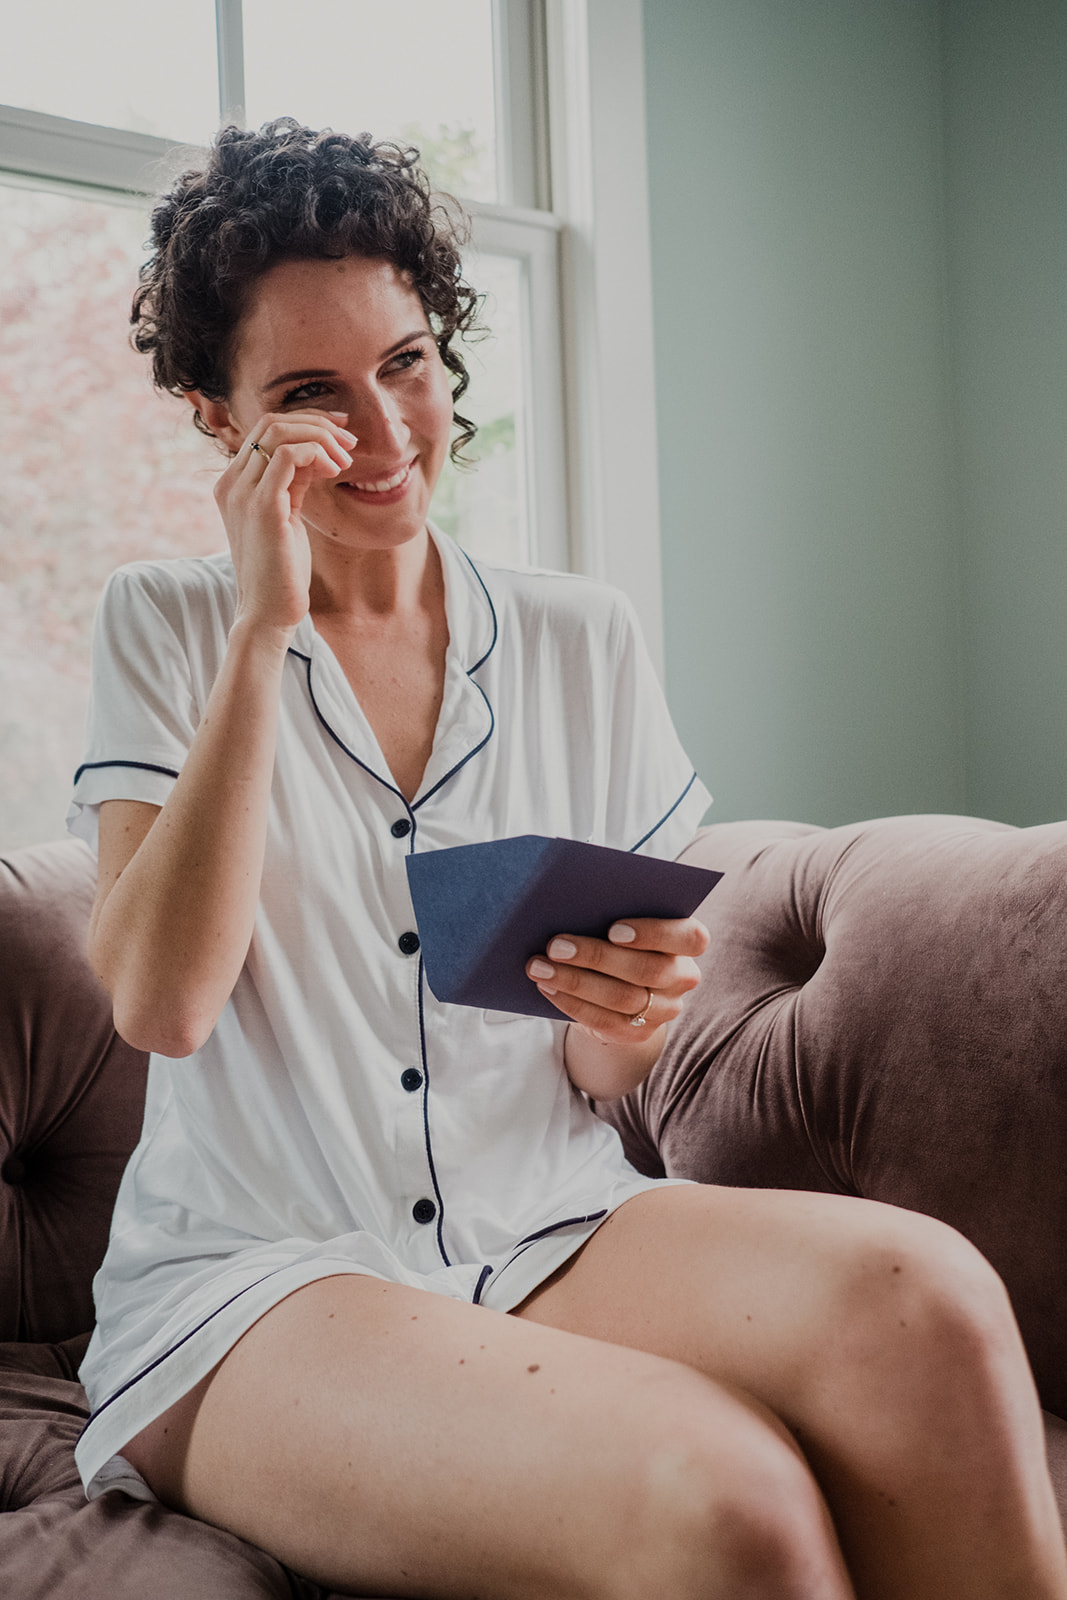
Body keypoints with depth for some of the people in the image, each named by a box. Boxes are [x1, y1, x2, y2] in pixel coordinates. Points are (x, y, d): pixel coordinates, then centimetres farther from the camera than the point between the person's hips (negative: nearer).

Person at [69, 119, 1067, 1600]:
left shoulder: (583, 644, 11)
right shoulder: (164, 631, 6)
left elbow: (606, 1078, 13)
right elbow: (162, 1002, -10)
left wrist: (625, 1014, -12)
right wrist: (264, 629, -11)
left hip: (548, 1233, 4)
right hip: (261, 1280, -3)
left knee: (921, 1297, -30)